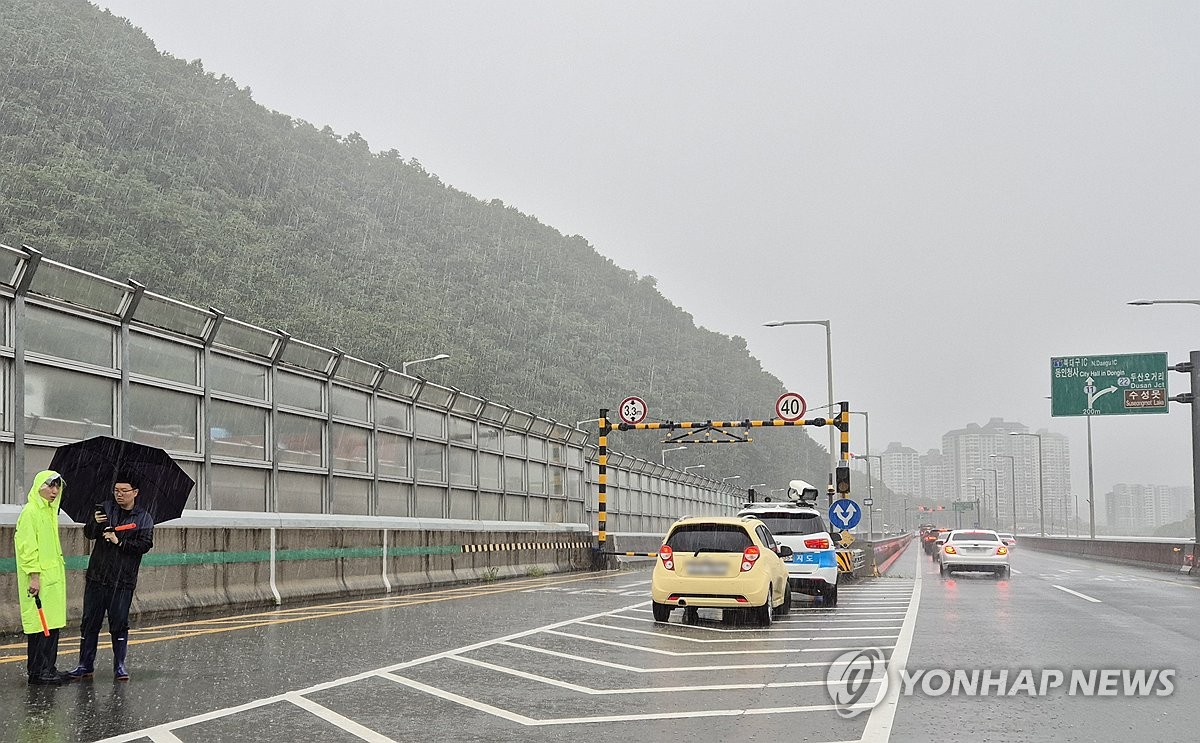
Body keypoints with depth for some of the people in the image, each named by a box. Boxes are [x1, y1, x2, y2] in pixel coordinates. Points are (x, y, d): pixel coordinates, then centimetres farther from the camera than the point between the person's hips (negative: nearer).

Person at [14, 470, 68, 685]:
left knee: (52, 623, 9)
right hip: (38, 578, -9)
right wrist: (34, 576, -20)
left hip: (53, 577, 9)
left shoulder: (50, 511, 17)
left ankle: (48, 668, 15)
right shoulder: (30, 512, -11)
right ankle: (37, 671, -2)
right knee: (40, 624, -7)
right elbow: (27, 547, -16)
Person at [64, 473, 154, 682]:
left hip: (123, 581, -2)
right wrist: (95, 523, -21)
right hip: (97, 577, 2)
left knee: (119, 623, 1)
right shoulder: (105, 509, 8)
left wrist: (119, 542, -16)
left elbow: (144, 545, -7)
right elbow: (88, 533, 1)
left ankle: (119, 665, 11)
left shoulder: (143, 518, 3)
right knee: (90, 621, 4)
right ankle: (85, 665, 12)